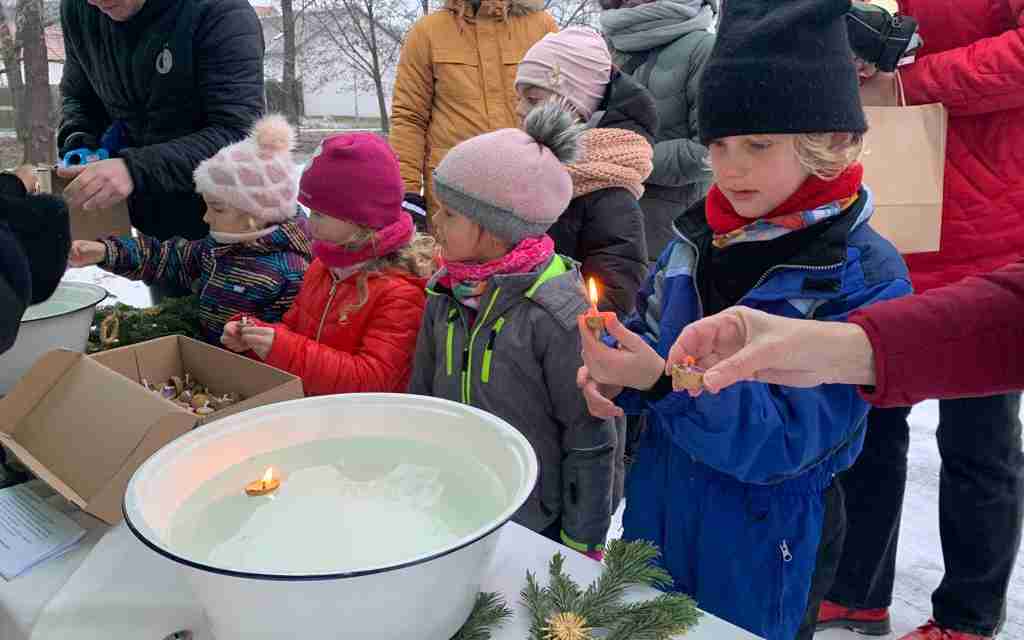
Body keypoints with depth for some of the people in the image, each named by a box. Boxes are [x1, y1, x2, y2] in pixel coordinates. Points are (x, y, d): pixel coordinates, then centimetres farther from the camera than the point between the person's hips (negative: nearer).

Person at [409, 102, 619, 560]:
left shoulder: (557, 315, -21)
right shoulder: (444, 295, -3)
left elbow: (590, 443, -15)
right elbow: (421, 398, 9)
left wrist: (581, 548, -8)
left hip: (535, 530, -5)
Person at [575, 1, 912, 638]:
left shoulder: (866, 274, -19)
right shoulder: (700, 233, -4)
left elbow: (790, 436, -23)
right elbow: (648, 331, 7)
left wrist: (664, 382, -35)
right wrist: (611, 370, -14)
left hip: (763, 552, -4)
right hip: (656, 513, 5)